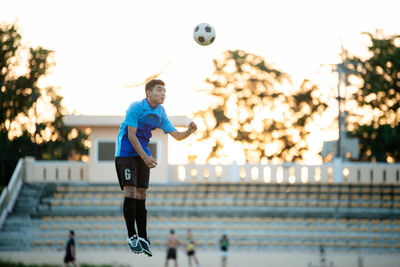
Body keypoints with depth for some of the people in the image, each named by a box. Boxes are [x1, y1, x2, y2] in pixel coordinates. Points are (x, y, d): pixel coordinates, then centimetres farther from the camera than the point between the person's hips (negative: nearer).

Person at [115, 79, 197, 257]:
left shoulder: (160, 114, 4)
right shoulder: (136, 107, -14)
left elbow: (177, 136, 7)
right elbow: (131, 135, -18)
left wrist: (189, 131, -15)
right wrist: (145, 157, -23)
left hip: (143, 155, 6)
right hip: (126, 153, -6)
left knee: (141, 195, 5)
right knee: (130, 191, -14)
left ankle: (142, 237, 8)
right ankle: (132, 236, -10)